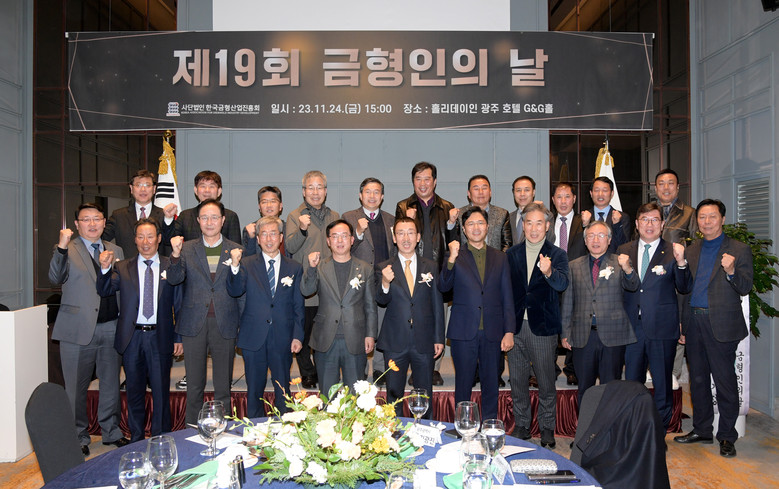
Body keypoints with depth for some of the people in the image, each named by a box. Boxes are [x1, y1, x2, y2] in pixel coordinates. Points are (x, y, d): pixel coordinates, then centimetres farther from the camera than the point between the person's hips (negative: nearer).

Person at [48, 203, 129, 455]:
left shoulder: (115, 250, 12)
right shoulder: (68, 250, -1)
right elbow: (56, 278, -18)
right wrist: (62, 247, -31)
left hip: (111, 328, 4)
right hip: (78, 330, -3)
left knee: (111, 384, 14)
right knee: (76, 388, 7)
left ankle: (111, 432, 29)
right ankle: (79, 437, 24)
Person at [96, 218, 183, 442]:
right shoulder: (122, 268, 7)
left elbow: (179, 304, 3)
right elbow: (104, 291, -3)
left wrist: (179, 337, 1)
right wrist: (105, 268, -21)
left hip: (160, 337, -1)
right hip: (132, 338, 2)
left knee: (161, 392, 5)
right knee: (135, 392, 13)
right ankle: (136, 439, 28)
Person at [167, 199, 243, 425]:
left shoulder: (235, 250, 4)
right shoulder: (187, 249, 7)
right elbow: (174, 279, -9)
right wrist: (176, 254, -21)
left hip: (225, 323, 0)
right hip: (194, 323, 1)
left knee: (223, 385, 9)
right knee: (194, 385, 11)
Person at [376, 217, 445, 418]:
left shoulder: (431, 267, 5)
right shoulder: (385, 268, 0)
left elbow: (437, 304, 6)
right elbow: (382, 301, -10)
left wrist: (439, 338, 3)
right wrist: (385, 284, -32)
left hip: (424, 342, 1)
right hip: (395, 343, -1)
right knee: (394, 396, 10)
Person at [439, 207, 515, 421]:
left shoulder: (500, 258, 10)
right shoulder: (455, 257, 4)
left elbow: (507, 297, 8)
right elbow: (443, 287, -10)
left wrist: (509, 331, 1)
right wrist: (452, 259, -24)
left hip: (492, 332, 2)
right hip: (464, 331, -2)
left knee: (491, 383, 11)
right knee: (463, 383, 7)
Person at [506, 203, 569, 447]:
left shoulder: (557, 255, -2)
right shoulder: (511, 254, 7)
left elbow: (562, 284, -21)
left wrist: (549, 272, -43)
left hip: (543, 328, -3)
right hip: (515, 326, 3)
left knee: (546, 382, 6)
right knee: (517, 380, 11)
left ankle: (547, 427, 24)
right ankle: (521, 425, 28)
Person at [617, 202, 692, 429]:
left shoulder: (671, 252, -2)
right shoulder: (623, 251, 6)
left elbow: (684, 289, -10)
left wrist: (681, 262, -24)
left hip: (662, 328, -2)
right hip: (632, 326, 3)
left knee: (662, 383, 9)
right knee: (632, 382, 13)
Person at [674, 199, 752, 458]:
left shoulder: (739, 250, -1)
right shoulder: (691, 250, 13)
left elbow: (745, 288, -9)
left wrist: (731, 271, -26)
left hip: (721, 324, -5)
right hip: (694, 322, 5)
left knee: (725, 381, 1)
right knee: (698, 379, 13)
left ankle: (727, 436, 15)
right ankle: (701, 430, 26)